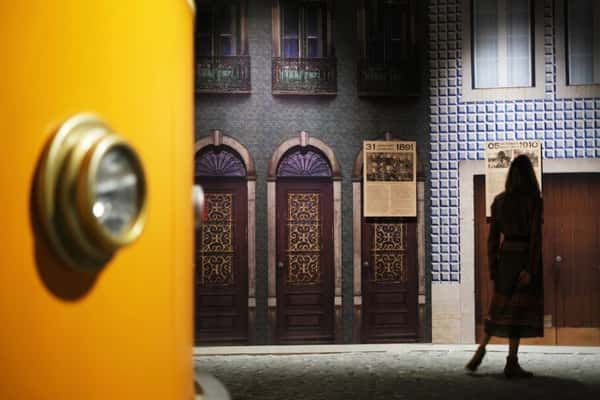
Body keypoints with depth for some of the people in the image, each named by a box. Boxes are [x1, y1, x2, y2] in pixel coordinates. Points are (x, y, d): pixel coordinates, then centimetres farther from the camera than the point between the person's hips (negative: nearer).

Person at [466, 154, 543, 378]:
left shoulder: (499, 201, 5)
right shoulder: (534, 200, -9)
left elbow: (493, 237, 6)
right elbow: (536, 236, -16)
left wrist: (492, 269, 10)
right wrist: (531, 269, -17)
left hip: (505, 256, 5)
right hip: (526, 257, -4)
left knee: (499, 307, 16)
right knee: (519, 309, -1)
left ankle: (481, 351, 8)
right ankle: (512, 364, 0)